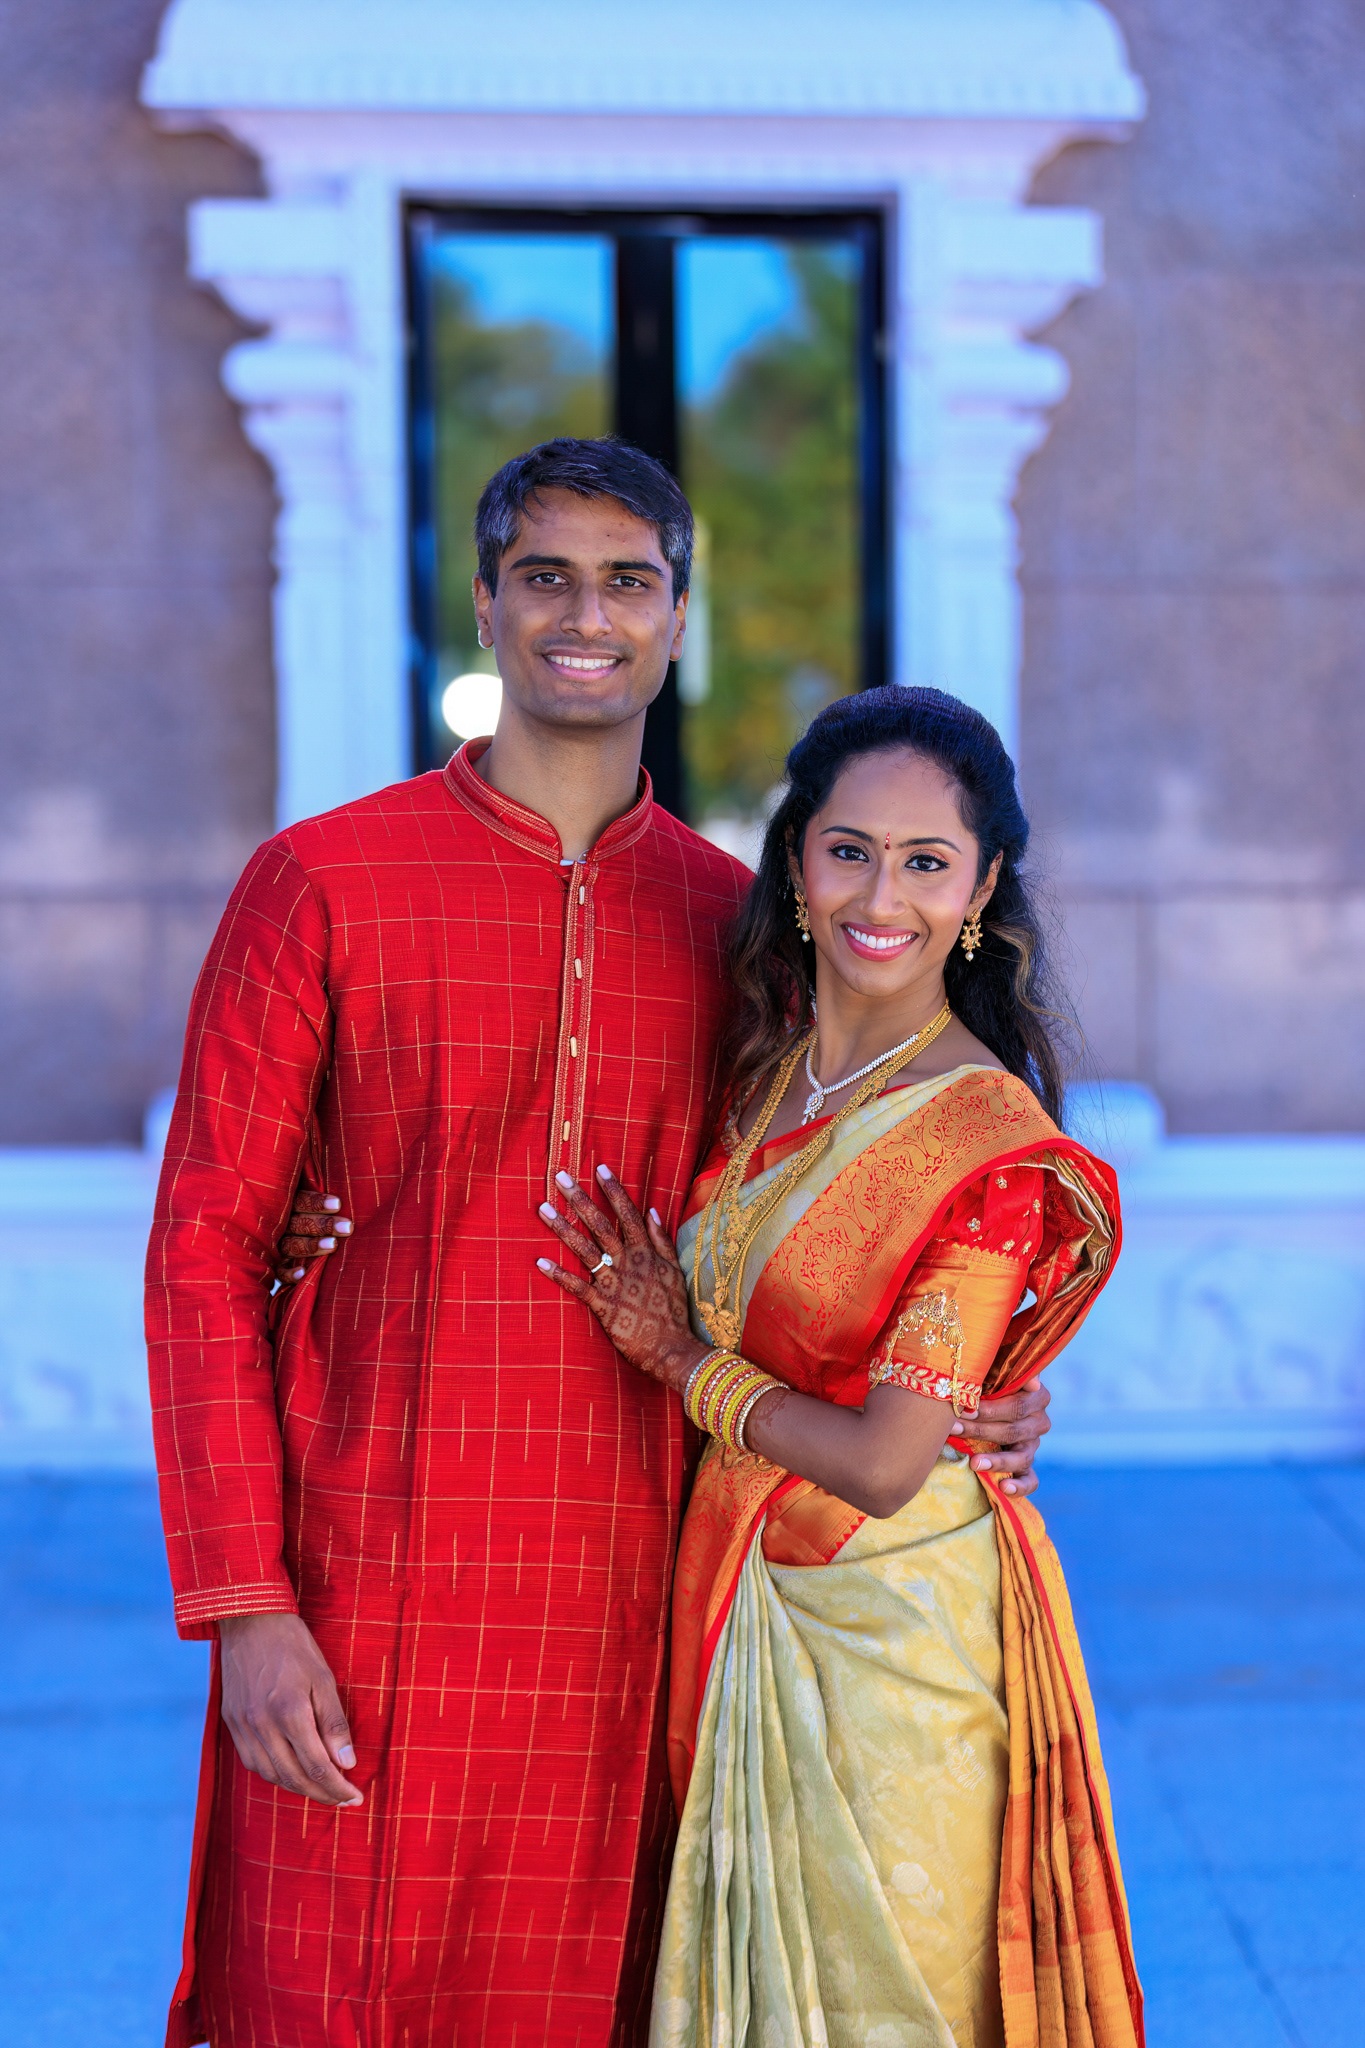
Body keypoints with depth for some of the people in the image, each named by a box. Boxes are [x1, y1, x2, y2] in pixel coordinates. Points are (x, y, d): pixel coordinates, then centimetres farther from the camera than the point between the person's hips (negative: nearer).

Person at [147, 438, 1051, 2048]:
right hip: (371, 1592, -3)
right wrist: (242, 1606, -9)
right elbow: (205, 1249, -3)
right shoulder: (322, 885, -3)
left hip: (629, 1600, 3)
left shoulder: (730, 919, 7)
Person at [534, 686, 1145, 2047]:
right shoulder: (768, 1067, 2)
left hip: (892, 1635, -6)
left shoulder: (991, 1141, -19)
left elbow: (885, 1465, -22)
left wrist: (687, 1363, -8)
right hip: (739, 1613, 6)